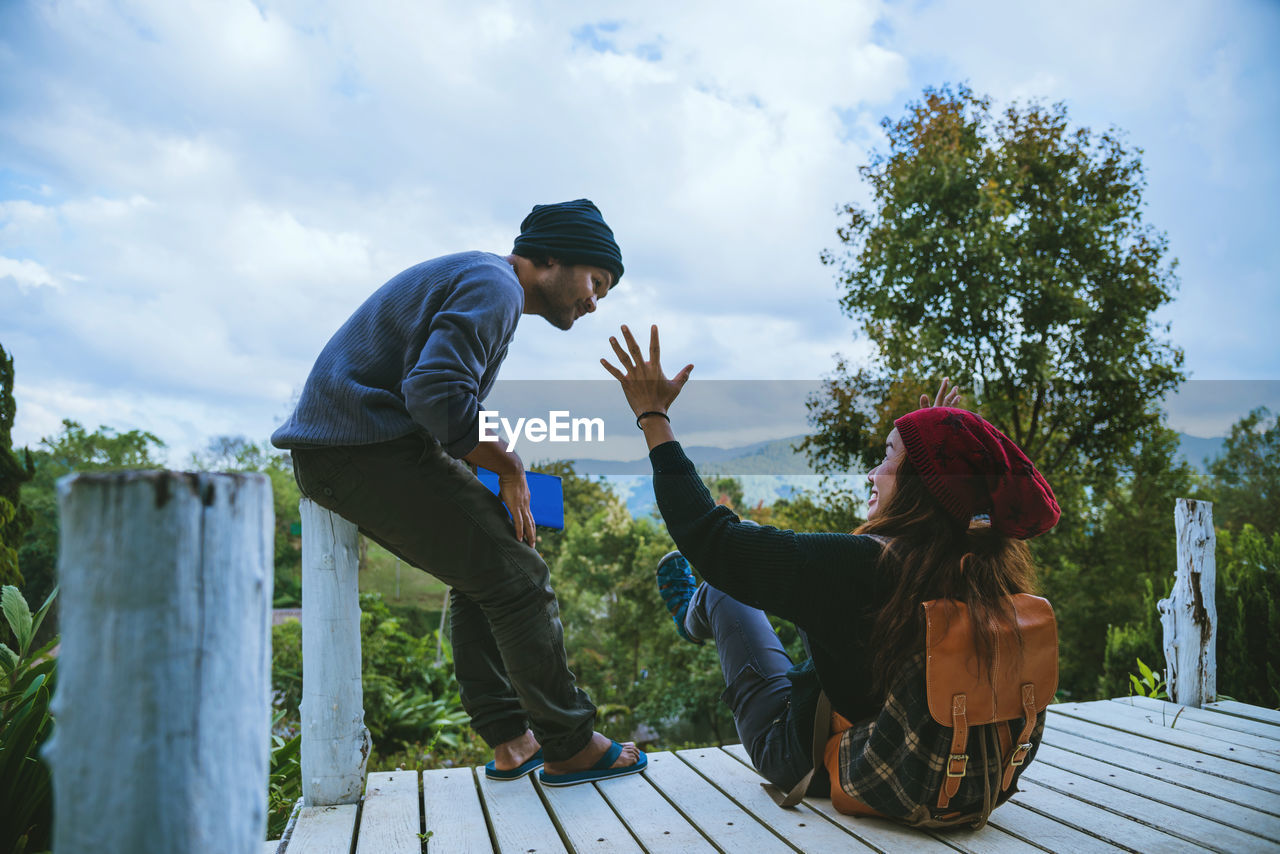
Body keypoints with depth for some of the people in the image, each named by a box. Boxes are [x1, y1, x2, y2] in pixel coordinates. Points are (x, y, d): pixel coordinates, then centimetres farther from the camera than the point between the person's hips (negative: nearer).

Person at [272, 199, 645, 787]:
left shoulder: (471, 278, 24)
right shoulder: (494, 285, -10)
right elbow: (435, 393, -25)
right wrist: (509, 467, -11)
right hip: (372, 448, -11)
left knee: (484, 569, 16)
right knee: (517, 579, -6)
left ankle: (509, 740, 19)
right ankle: (569, 748, 7)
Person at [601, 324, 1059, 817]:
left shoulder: (853, 567, -39)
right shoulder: (994, 573, -20)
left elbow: (711, 536, -30)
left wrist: (653, 417, -21)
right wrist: (940, 441, 18)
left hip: (806, 763, -5)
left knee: (724, 583, 12)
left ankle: (696, 615, 48)